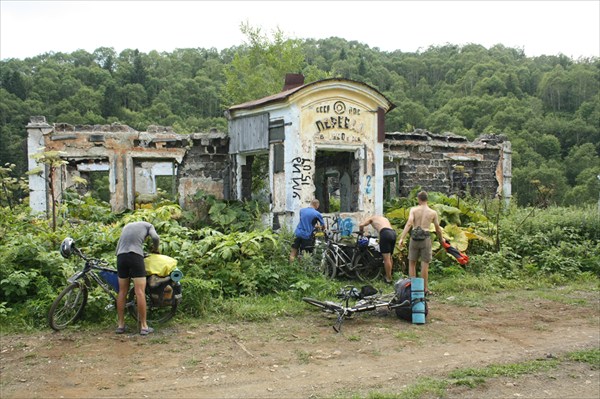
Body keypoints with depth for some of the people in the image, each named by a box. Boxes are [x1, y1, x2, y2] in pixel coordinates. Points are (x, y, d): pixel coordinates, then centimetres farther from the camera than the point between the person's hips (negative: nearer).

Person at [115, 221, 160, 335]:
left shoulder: (126, 226, 32)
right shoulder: (148, 225, 20)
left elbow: (118, 248, 24)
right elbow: (156, 238, 0)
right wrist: (155, 249, 17)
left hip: (120, 256, 5)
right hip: (136, 256, -5)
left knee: (122, 292, 11)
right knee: (140, 292, -5)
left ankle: (120, 325, 14)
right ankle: (144, 326, -4)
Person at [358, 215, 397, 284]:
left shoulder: (372, 218, 23)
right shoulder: (385, 219, 39)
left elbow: (361, 225, 10)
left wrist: (361, 233, 28)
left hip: (385, 233, -7)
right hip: (393, 233, 7)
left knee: (386, 258, -4)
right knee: (389, 257, 18)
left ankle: (389, 279, -2)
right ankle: (389, 276, 25)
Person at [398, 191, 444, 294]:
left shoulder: (413, 209, 1)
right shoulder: (433, 213, 5)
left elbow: (409, 223, -12)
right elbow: (438, 229, 13)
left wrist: (401, 238, -16)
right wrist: (441, 239, 32)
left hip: (414, 238, 0)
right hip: (425, 238, 0)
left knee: (412, 263, 12)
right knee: (424, 264, 4)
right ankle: (424, 289, 7)